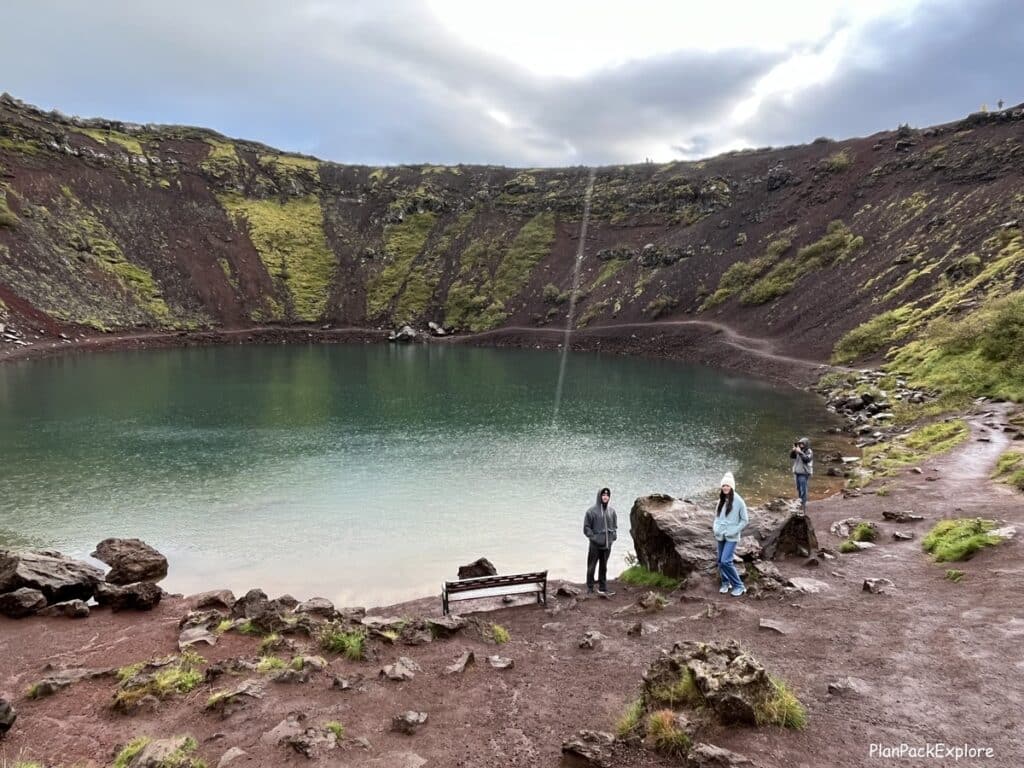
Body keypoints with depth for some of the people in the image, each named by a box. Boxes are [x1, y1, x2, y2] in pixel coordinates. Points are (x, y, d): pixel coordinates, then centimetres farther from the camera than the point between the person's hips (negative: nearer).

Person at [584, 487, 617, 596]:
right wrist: (593, 537, -12)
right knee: (592, 566, 4)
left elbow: (615, 525, 15)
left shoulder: (612, 510, 5)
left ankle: (603, 588, 18)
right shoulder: (592, 511, -8)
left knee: (603, 567, 11)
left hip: (607, 544, 4)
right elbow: (586, 527, -4)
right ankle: (590, 588, 14)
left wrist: (613, 536, 3)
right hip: (595, 544, -4)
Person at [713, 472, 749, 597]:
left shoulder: (738, 501, -12)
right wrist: (716, 528, -2)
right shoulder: (721, 500, 4)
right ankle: (726, 583, 30)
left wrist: (732, 532, -13)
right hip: (720, 536, 6)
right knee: (720, 561, 10)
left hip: (731, 537, -6)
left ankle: (739, 586, 3)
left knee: (726, 561, -13)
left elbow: (745, 520, -7)